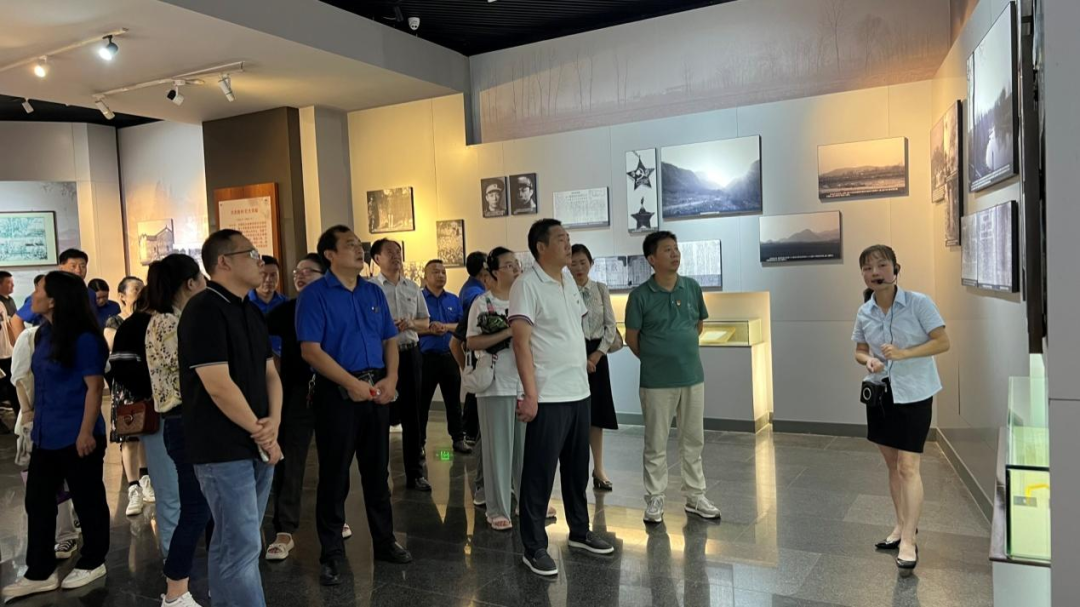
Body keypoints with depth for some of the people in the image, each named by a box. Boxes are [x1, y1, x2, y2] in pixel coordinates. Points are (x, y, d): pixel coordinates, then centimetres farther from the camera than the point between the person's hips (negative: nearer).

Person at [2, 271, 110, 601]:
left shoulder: (83, 338, -17)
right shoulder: (44, 334, 8)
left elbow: (95, 387, -17)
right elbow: (42, 383, 18)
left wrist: (86, 432, -18)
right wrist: (37, 421, 17)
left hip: (76, 436, -8)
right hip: (46, 435, 9)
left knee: (87, 500, 7)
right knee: (38, 501, 12)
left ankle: (92, 563, 24)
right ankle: (40, 573, 24)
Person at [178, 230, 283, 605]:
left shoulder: (252, 312, 13)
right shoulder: (204, 310, -14)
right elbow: (218, 385, -20)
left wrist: (273, 423, -4)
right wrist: (259, 430, -11)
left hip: (257, 446, 8)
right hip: (224, 449, -8)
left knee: (232, 544, 18)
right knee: (242, 547, -5)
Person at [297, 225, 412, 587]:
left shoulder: (374, 293, 10)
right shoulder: (315, 295, -8)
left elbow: (390, 340, 12)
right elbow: (310, 350, -15)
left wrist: (390, 379, -4)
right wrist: (352, 383, -20)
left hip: (377, 390, 5)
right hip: (337, 393, -5)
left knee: (377, 470, 14)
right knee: (334, 475, 3)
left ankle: (384, 542, 28)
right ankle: (331, 555, 16)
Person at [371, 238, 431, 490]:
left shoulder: (413, 287, 11)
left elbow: (425, 322, 15)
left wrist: (412, 323, -6)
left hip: (410, 353, 5)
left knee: (412, 415, 10)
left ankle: (415, 473, 21)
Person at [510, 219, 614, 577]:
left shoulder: (571, 286, 13)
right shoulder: (527, 285, -11)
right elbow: (521, 342, -16)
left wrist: (581, 375, 16)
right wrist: (530, 394, -21)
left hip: (579, 392, 8)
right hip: (548, 397, -8)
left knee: (577, 468, 17)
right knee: (539, 473, 1)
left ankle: (579, 531, 32)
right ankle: (534, 547, 12)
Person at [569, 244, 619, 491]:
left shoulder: (601, 289, 6)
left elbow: (611, 325, 5)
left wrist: (598, 353, -7)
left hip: (597, 353, 3)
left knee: (597, 410, 6)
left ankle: (599, 468, 15)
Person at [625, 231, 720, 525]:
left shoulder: (692, 288, 2)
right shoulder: (640, 295, -10)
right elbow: (632, 337, -2)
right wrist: (654, 359, 7)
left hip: (693, 376, 4)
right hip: (656, 381, -4)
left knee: (693, 440, 13)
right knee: (656, 444, 6)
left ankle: (695, 496, 27)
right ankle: (654, 500, 18)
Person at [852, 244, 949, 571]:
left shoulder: (919, 303, -13)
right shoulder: (864, 313, 0)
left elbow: (943, 342, -13)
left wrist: (905, 353, -26)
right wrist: (868, 361, -13)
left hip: (914, 394, -5)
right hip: (880, 393, 5)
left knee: (908, 466, -8)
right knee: (892, 464, 14)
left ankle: (908, 540, 0)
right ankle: (902, 525, 29)